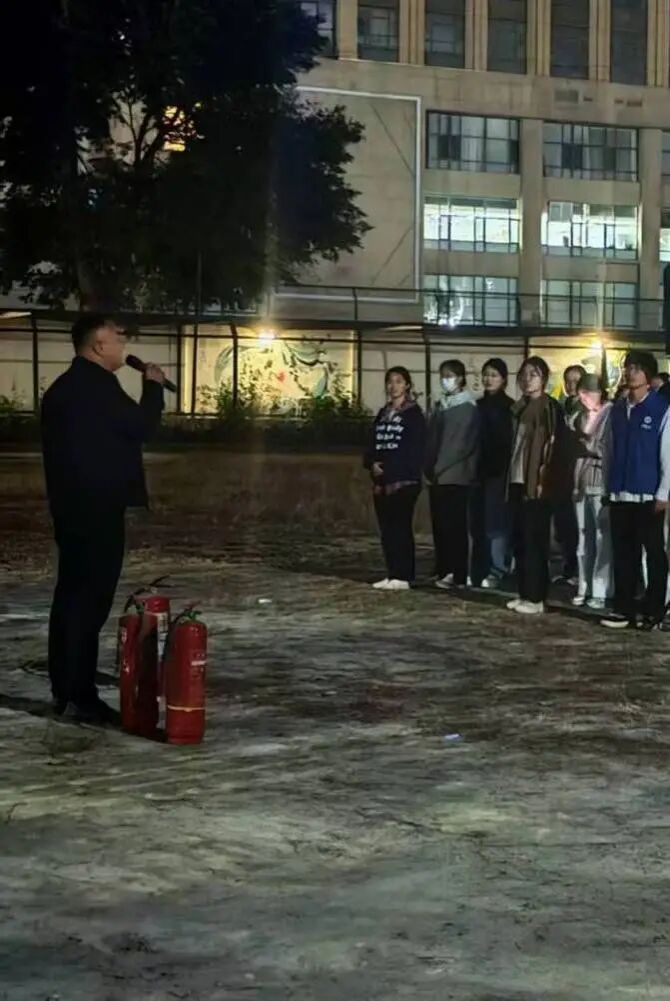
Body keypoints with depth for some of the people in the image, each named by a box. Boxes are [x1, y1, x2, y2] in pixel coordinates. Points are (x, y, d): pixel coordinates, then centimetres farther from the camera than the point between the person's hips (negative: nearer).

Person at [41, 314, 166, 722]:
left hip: (72, 504, 10)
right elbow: (140, 426, -16)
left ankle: (64, 688, 17)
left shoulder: (65, 386, 15)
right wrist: (153, 386, 0)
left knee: (72, 595, 12)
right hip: (96, 506, -10)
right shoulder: (96, 385, -16)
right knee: (90, 600, -7)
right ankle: (78, 695, -7)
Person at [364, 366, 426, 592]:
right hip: (381, 481, 7)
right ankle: (392, 574, 11)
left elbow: (416, 450, -10)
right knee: (386, 529, 6)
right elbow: (373, 445, 17)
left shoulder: (414, 414, -2)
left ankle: (403, 576, -7)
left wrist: (389, 468, -16)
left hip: (404, 480, -7)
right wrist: (372, 463, -4)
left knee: (401, 527, -9)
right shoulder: (383, 414, 18)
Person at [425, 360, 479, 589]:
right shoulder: (441, 405, 17)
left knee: (454, 526, -7)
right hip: (438, 476, 7)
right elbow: (432, 438, 15)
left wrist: (439, 467, -13)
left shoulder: (468, 407, -5)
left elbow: (461, 443, -12)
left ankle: (457, 575, -7)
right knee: (439, 526, 7)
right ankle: (443, 571, 12)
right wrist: (430, 467, 4)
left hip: (456, 475, -7)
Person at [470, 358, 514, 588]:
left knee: (496, 523, -6)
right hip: (480, 471, 5)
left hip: (498, 472, -5)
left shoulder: (509, 407, -2)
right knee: (478, 524, 5)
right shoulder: (478, 406, 14)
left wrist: (503, 470, -14)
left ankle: (497, 571, -3)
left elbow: (510, 442, -7)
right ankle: (479, 570, 10)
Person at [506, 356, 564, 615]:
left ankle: (536, 597, -2)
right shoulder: (519, 407, 15)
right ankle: (524, 593, 14)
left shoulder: (550, 408, -6)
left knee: (534, 540, -6)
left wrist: (543, 479, -17)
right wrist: (510, 478, 11)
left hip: (537, 483, -7)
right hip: (518, 480, 7)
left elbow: (553, 446, -12)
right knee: (519, 539, 8)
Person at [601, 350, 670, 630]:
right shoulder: (618, 409, 10)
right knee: (623, 554, 8)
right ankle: (623, 609, 15)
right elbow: (609, 450, 13)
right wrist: (608, 485, 9)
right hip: (619, 494, 5)